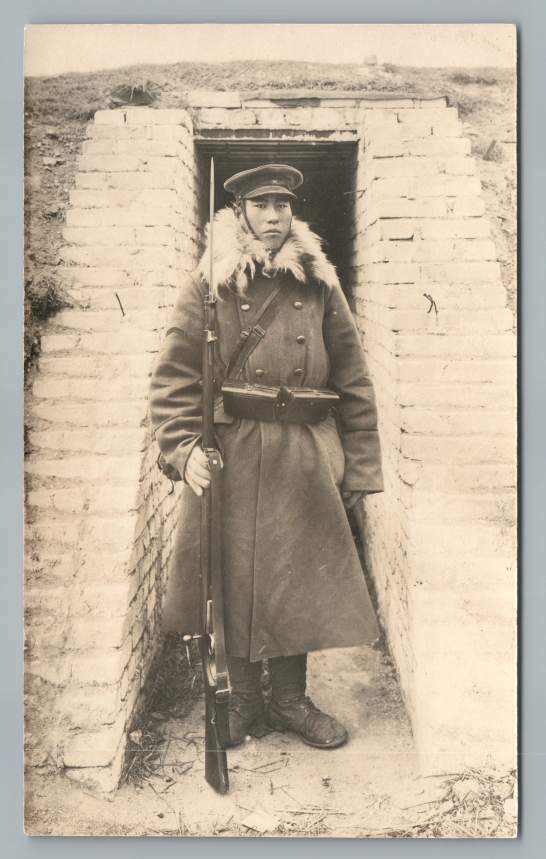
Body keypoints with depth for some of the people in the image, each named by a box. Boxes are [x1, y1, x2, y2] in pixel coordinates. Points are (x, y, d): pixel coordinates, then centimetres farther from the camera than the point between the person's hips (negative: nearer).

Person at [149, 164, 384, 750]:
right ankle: (243, 698, 29)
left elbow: (353, 383, 5)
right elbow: (172, 377, -2)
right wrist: (185, 448, -16)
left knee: (298, 580, 10)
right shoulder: (207, 288, 1)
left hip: (303, 465, 2)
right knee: (232, 582, 8)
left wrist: (360, 468, 1)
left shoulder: (319, 287, 5)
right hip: (228, 460, -1)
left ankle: (290, 699, 30)